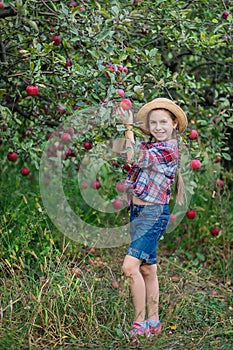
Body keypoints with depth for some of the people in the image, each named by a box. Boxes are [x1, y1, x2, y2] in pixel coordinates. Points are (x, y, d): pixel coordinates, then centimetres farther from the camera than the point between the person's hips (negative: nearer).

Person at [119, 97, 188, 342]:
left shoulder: (169, 148, -13)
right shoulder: (149, 146, 12)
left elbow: (133, 157, -18)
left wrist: (128, 126, -9)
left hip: (154, 214, -9)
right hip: (137, 212, 9)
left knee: (130, 266, -19)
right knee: (148, 269, 14)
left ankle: (140, 322, -9)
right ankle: (153, 322, 23)